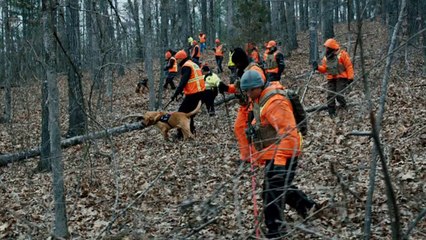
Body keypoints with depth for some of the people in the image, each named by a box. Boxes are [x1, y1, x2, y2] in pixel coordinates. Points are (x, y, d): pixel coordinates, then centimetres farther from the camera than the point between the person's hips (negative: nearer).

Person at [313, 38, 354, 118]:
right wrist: (318, 67, -8)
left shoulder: (342, 54, -8)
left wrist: (350, 77, -12)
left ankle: (344, 107, 12)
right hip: (331, 79, 6)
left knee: (339, 95, -14)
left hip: (341, 78, -6)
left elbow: (349, 66, -8)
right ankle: (331, 113, 6)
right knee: (330, 96, -2)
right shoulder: (326, 57, 11)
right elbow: (324, 69, 13)